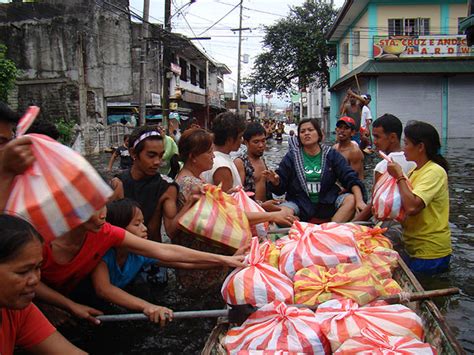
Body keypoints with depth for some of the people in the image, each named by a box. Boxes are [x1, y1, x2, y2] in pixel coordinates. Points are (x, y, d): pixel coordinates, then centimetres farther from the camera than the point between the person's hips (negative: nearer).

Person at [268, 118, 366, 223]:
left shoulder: (331, 155, 6)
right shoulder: (291, 156, 4)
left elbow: (350, 178, -1)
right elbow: (281, 186, 3)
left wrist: (359, 200, -17)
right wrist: (275, 182, -22)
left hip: (327, 204, 2)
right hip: (300, 204, -1)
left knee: (351, 199, -25)